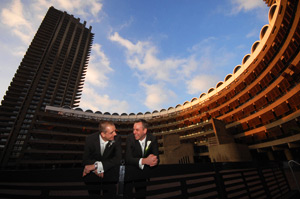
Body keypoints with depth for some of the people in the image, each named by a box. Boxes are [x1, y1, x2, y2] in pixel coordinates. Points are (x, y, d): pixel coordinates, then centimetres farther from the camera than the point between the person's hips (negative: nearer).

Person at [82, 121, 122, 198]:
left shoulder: (117, 139, -16)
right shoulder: (90, 139, -13)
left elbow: (117, 159, -19)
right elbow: (85, 160, -7)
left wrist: (97, 165, -27)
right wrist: (95, 168, -26)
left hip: (108, 169, -1)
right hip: (93, 173, 1)